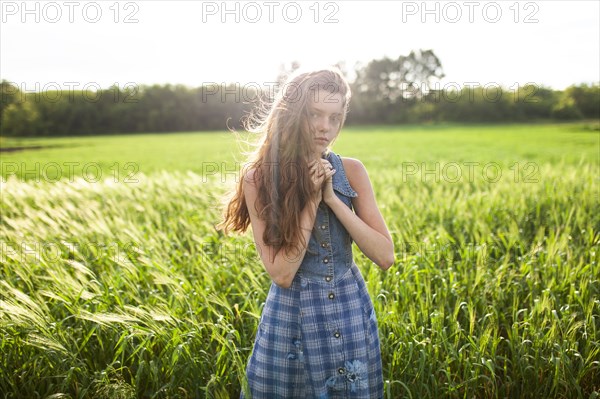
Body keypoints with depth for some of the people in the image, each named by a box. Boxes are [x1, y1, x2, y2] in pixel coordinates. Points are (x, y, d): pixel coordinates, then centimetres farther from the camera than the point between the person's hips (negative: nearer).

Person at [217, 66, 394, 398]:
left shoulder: (350, 170, -5)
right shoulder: (259, 179, -12)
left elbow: (385, 256, -9)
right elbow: (281, 274, -16)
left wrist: (333, 198, -17)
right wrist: (312, 200, -21)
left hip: (352, 314, 3)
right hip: (291, 316, -2)